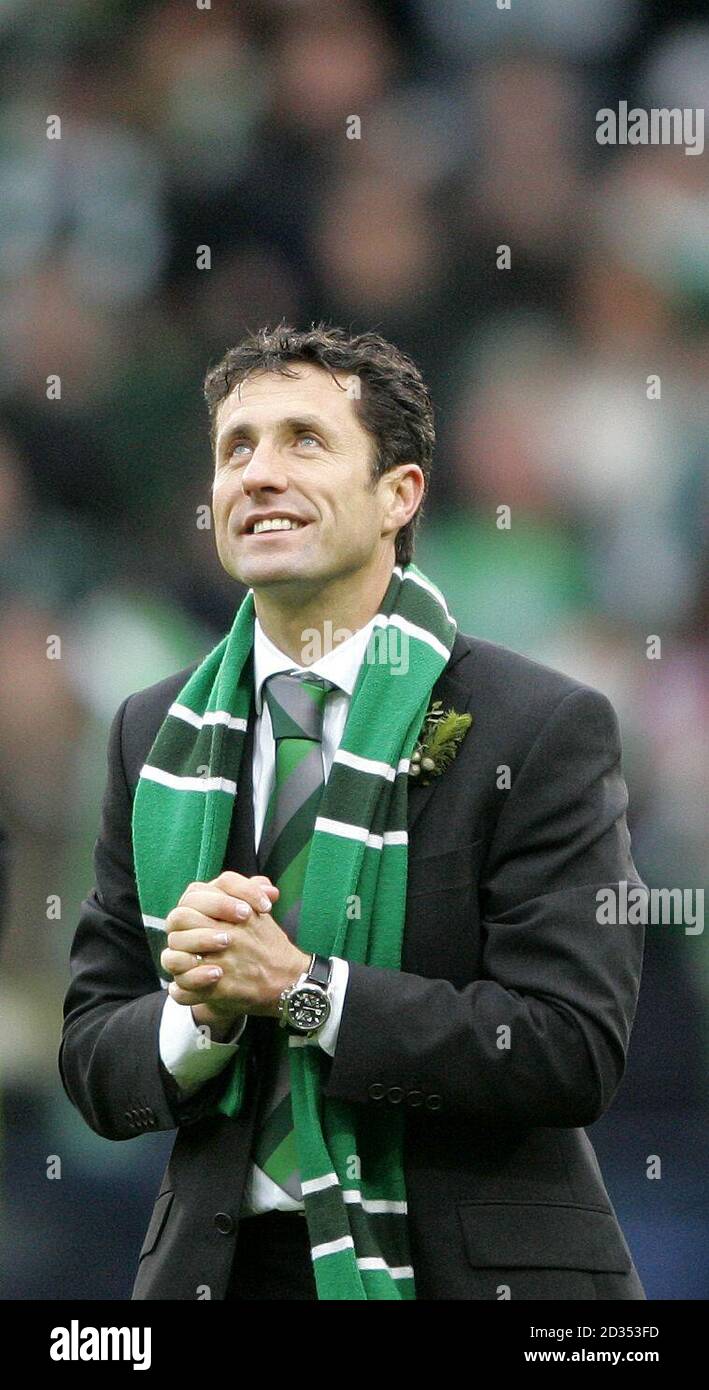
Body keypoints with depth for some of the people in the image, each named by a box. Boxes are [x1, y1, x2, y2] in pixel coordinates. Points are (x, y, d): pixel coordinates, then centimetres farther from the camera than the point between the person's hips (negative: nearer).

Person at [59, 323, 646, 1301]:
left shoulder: (546, 728, -7)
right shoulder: (155, 737, 7)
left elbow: (575, 1051, -15)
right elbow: (95, 1064, 6)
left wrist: (297, 989, -19)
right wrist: (203, 1012, -15)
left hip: (475, 1267, -3)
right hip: (219, 1265, 3)